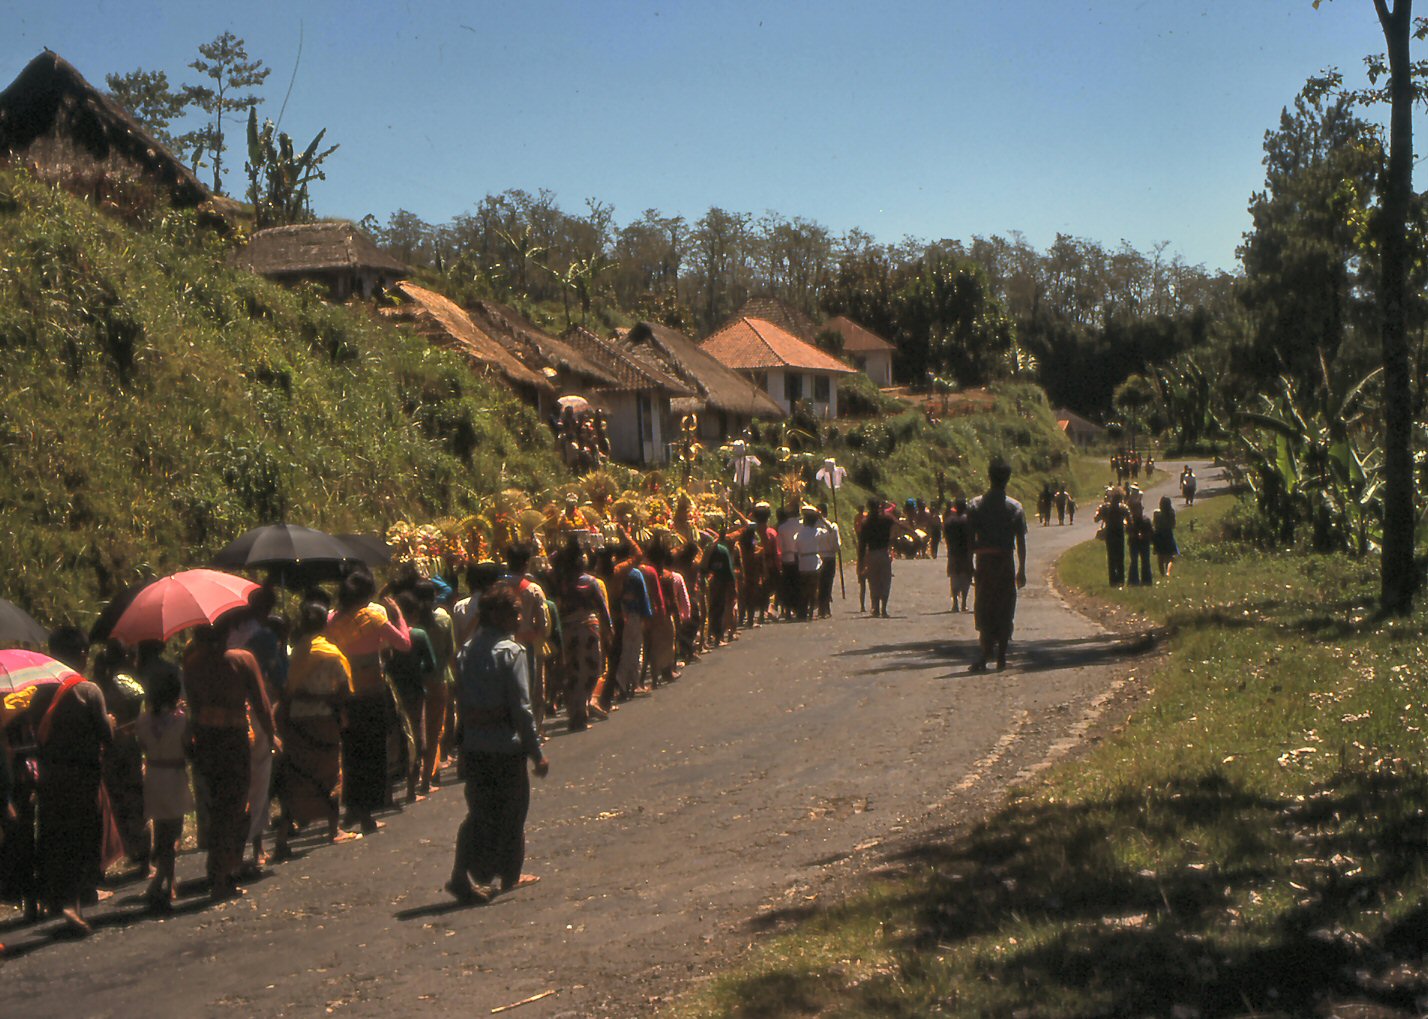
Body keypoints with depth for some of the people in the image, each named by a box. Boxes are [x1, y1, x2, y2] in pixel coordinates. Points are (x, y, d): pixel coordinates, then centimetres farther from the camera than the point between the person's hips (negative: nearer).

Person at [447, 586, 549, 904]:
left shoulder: (469, 649, 7)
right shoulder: (510, 651, -13)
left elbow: (461, 698, 9)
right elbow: (521, 707, -15)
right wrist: (537, 753, -11)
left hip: (473, 744, 6)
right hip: (505, 744, -6)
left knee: (480, 810, 12)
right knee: (511, 809, 10)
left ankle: (461, 874, 3)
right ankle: (510, 874, 20)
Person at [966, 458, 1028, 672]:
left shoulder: (976, 505, -2)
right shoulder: (1016, 507, 0)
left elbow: (970, 538, -4)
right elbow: (1021, 542, 1)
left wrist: (969, 564, 4)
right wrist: (1022, 570, 7)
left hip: (984, 561, 0)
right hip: (1006, 562, 0)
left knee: (984, 608, 5)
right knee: (1005, 610, 9)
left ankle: (984, 655, -10)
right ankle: (1001, 657, 10)